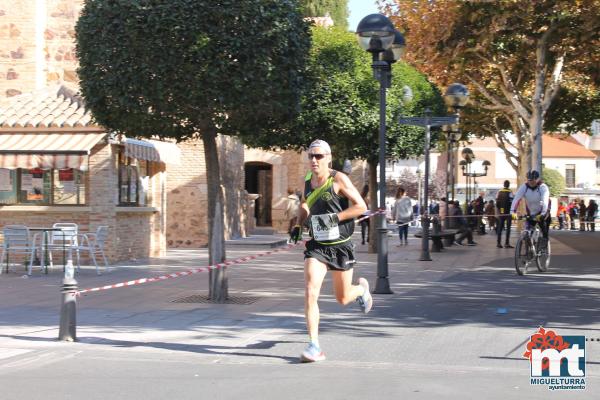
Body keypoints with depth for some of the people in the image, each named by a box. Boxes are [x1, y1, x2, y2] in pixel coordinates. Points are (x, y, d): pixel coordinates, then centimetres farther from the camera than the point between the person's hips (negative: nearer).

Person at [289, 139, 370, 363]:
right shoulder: (308, 181, 3)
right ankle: (314, 346, -13)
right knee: (310, 293, -16)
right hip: (317, 246, 3)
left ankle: (362, 289, 48)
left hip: (341, 246, -3)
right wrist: (298, 225, 7)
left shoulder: (338, 179, -13)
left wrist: (334, 217, -23)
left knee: (342, 298, 11)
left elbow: (361, 206, -15)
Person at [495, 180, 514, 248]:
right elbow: (511, 202, -14)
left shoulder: (499, 192, 7)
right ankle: (506, 243, -6)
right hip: (508, 213, -5)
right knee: (508, 228, -2)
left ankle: (498, 243, 8)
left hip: (501, 213, 5)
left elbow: (497, 203, 9)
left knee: (499, 228, 10)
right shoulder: (510, 192, -9)